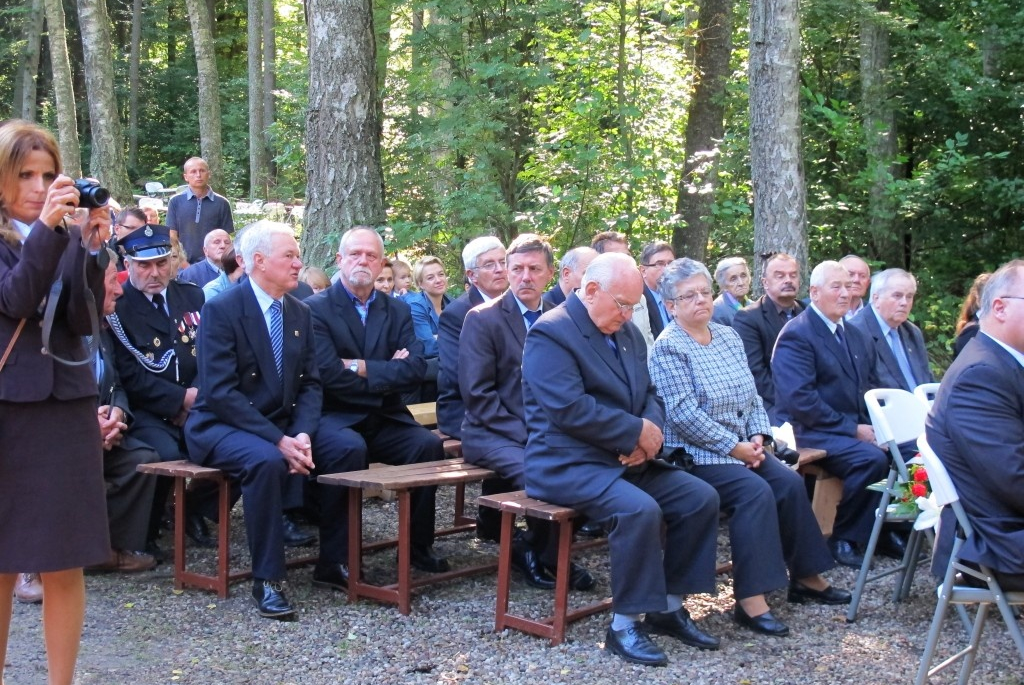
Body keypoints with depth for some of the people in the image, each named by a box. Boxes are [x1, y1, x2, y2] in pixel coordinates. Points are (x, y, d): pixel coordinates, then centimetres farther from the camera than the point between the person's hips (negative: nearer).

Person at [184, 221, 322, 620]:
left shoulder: (300, 314, 9)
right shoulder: (221, 310, -11)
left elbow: (310, 384, 7)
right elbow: (220, 391, -19)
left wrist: (302, 434, -14)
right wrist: (279, 441, -27)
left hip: (283, 427, 6)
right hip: (223, 427, -6)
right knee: (267, 461, -37)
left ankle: (333, 556, -3)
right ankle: (267, 581, -26)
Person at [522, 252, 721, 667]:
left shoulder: (627, 332, 14)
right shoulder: (551, 333, -14)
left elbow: (649, 395, 15)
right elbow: (568, 409, -24)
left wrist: (649, 434, -8)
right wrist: (637, 431, -17)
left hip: (626, 459, 9)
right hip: (568, 464, -9)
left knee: (701, 497, -6)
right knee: (640, 510, -31)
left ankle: (669, 607, 7)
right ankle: (624, 625, -15)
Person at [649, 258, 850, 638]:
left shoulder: (729, 337, 14)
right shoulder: (668, 348, -10)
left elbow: (752, 395, 15)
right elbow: (683, 414, -18)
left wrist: (759, 436, -3)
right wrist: (733, 447, -17)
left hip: (743, 447, 7)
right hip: (694, 454, -7)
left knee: (790, 482, -13)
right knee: (755, 490, -27)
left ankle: (806, 577, 2)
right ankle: (750, 600, -26)